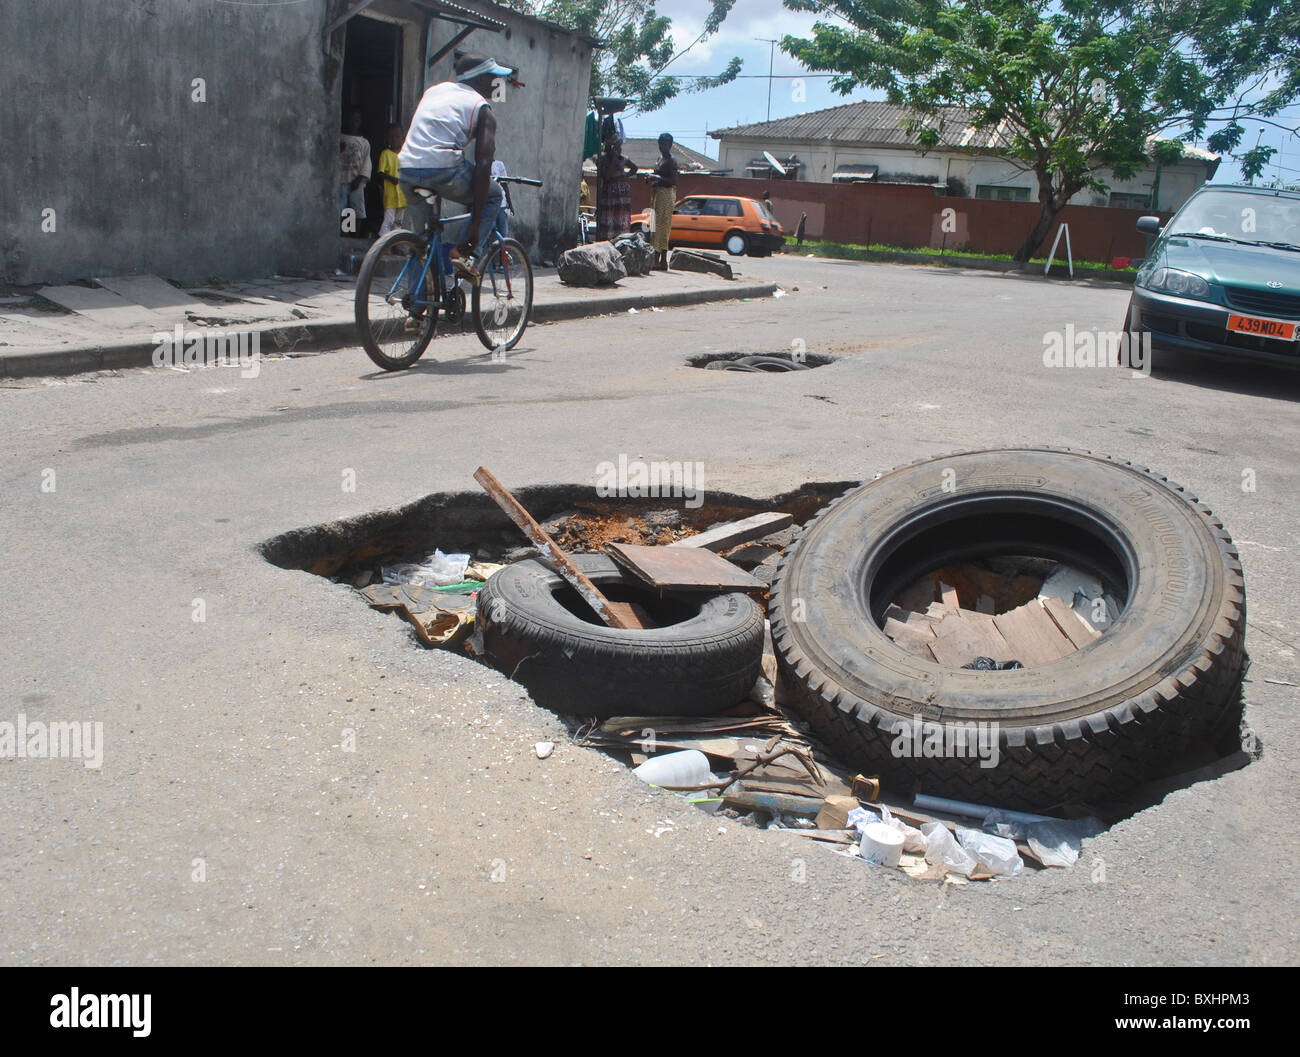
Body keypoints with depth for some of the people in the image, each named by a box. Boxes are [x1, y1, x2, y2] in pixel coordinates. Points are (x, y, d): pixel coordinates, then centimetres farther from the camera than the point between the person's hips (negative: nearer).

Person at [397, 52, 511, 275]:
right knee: (493, 194, 20)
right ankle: (469, 254, 5)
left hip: (407, 173, 6)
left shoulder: (433, 90, 25)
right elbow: (483, 166, -4)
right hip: (442, 172, -6)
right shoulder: (482, 108, 7)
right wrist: (475, 224, -5)